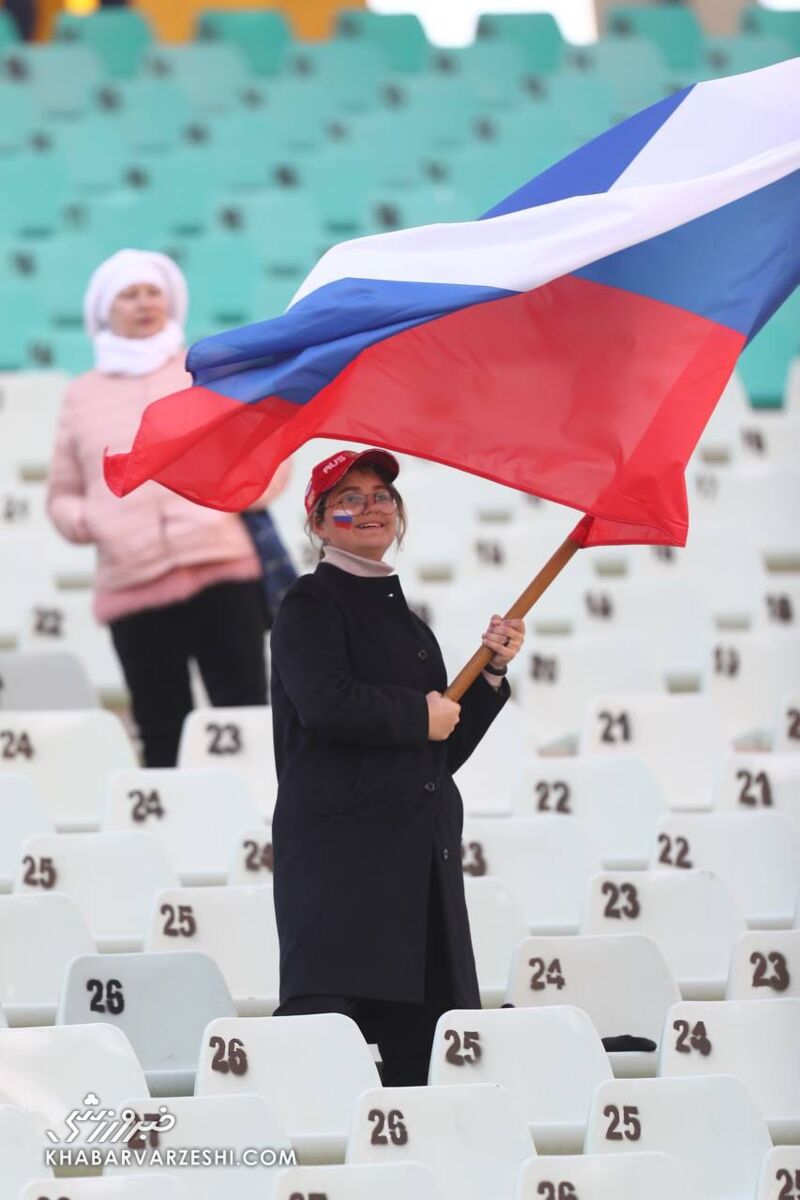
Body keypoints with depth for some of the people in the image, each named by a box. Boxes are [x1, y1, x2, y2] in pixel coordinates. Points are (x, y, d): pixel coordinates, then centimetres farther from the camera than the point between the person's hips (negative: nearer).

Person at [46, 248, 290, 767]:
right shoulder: (83, 396, 18)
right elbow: (62, 496, 21)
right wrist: (90, 521, -1)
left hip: (223, 572, -1)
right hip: (132, 585, 1)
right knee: (162, 738, -2)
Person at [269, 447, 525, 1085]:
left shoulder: (405, 619, 24)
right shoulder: (311, 604, 1)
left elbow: (447, 752, 24)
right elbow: (326, 702, -18)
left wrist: (492, 673, 12)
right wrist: (420, 715, -6)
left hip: (421, 855, 8)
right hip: (340, 846, -8)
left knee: (423, 1038, 2)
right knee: (323, 1013, -18)